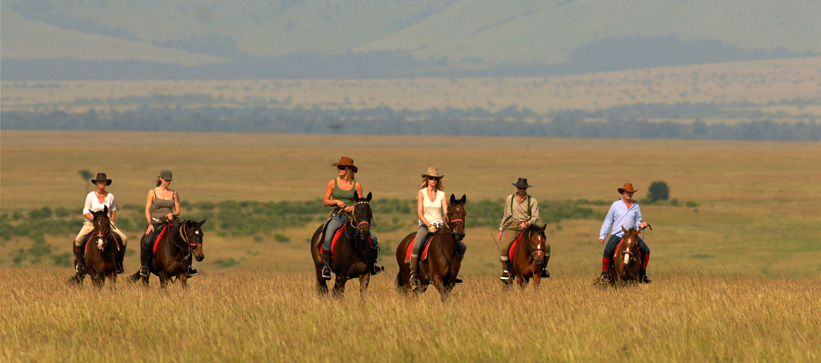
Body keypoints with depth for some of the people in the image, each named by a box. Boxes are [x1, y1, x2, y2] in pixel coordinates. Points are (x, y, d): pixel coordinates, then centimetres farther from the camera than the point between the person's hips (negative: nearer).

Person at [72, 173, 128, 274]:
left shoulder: (110, 196, 5)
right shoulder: (91, 196, -1)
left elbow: (113, 211, 15)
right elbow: (85, 212, -2)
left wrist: (111, 222, -1)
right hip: (91, 223, -2)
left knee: (124, 239, -17)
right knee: (78, 240, -28)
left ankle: (119, 261, 1)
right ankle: (78, 262, -9)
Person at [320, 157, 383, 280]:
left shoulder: (357, 185, 6)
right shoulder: (332, 183, 6)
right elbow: (325, 201, 6)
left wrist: (353, 207, -14)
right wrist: (336, 201, -12)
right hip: (337, 217, -1)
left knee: (372, 237, -12)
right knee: (328, 237, -30)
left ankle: (373, 263, 9)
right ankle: (326, 266, -21)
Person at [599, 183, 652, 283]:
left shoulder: (636, 206, 10)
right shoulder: (615, 205, 4)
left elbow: (638, 221, 17)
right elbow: (608, 221, 8)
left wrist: (640, 225, -9)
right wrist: (602, 236, 4)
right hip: (616, 235, -2)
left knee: (645, 250, -13)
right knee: (608, 251, -28)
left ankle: (642, 275, 1)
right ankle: (604, 273, -8)